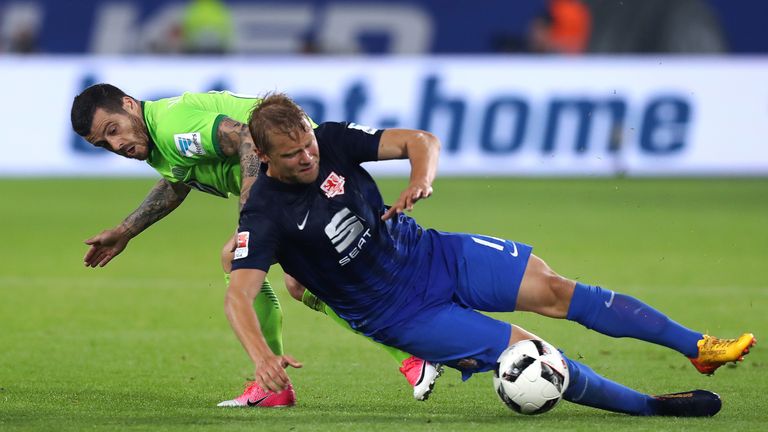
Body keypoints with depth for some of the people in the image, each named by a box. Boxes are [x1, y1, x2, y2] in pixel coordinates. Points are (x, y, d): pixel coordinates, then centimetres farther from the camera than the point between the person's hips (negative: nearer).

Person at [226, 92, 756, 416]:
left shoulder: (332, 141, -8)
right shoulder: (266, 215, -21)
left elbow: (420, 140, -5)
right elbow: (238, 294, -29)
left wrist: (422, 177, -29)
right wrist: (262, 355, -49)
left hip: (433, 254, 4)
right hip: (401, 315, -4)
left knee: (555, 289, -6)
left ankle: (699, 346, -1)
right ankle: (648, 406, 1)